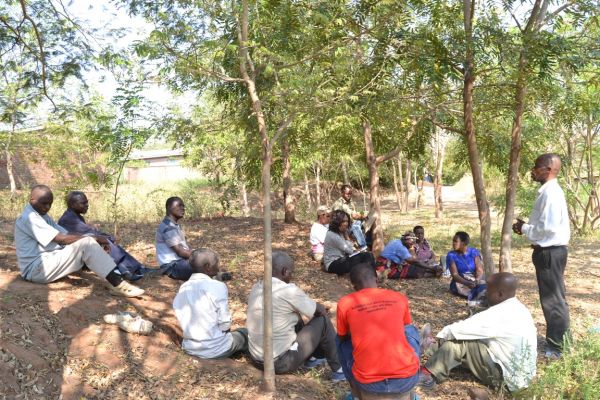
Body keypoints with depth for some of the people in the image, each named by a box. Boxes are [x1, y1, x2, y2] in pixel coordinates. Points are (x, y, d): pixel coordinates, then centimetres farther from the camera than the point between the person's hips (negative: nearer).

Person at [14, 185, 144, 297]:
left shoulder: (42, 216, 18)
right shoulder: (29, 217, -15)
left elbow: (66, 234, 10)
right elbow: (61, 239, -21)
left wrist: (91, 238, -8)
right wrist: (94, 239, -17)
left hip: (47, 263, 10)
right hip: (36, 269, -10)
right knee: (86, 244, -23)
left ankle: (116, 280, -17)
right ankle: (118, 285, -27)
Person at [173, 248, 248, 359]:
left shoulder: (182, 289, 1)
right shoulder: (217, 287, -17)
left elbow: (183, 323, 5)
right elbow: (225, 324, -15)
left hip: (190, 348, 7)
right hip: (216, 349, -7)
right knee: (245, 333, 20)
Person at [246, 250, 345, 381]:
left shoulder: (256, 288, 2)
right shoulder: (289, 291, -19)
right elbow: (321, 310, -3)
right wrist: (321, 310, 18)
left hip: (257, 358, 7)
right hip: (281, 362, -7)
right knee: (323, 320, 3)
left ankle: (312, 357, 33)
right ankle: (339, 369, 15)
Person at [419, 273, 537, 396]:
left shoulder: (500, 314, -24)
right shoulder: (518, 309, 4)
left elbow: (462, 328, -18)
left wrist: (442, 334, 0)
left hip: (505, 375, -9)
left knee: (459, 339, -11)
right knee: (468, 335, 10)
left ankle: (430, 374, 0)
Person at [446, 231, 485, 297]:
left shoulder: (474, 252, 0)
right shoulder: (451, 255, -4)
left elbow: (479, 270, -8)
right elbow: (455, 274, -13)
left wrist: (476, 281, -30)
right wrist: (467, 283, -31)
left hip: (476, 280, 2)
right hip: (461, 282, -2)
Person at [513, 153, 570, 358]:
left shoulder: (551, 193, -20)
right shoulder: (548, 191, 11)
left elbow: (549, 227, -25)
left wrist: (524, 229, -13)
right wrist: (526, 226, 6)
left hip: (550, 252, -10)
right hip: (548, 251, 10)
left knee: (552, 300, 0)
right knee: (554, 299, 19)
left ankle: (556, 347, 12)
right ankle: (560, 340, 32)